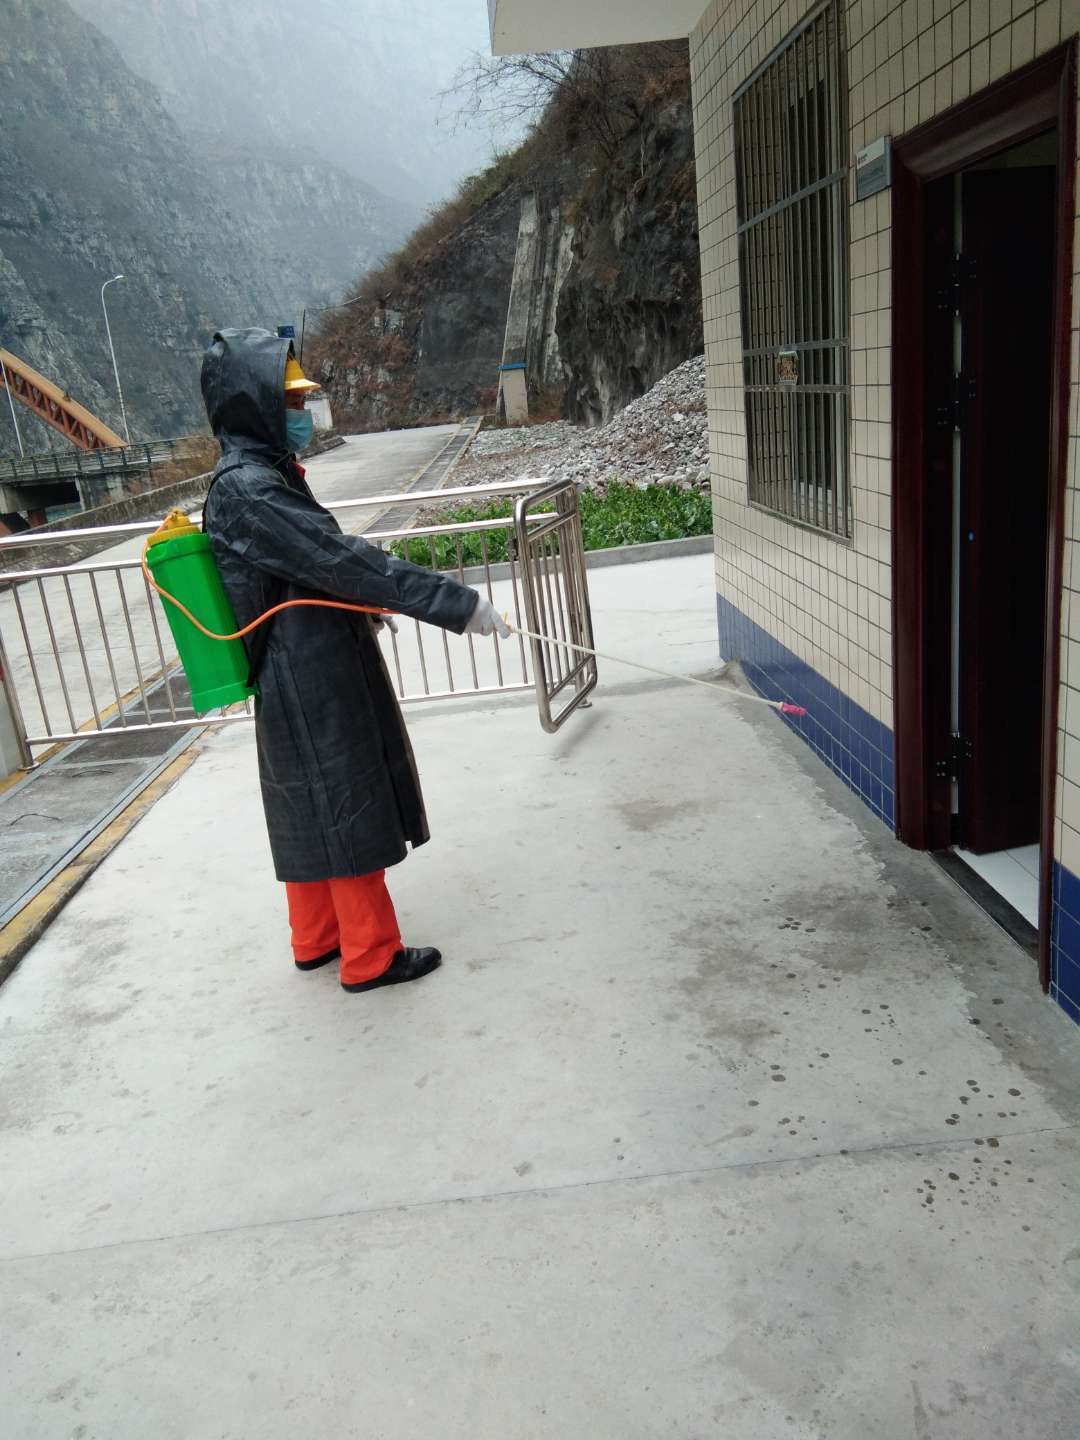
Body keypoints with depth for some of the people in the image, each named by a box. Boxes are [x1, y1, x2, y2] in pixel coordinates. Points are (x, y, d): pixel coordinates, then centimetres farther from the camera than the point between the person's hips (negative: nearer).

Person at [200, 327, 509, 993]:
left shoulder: (262, 476, 10)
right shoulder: (251, 489, -21)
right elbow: (347, 562, -28)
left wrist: (363, 608, 31)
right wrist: (459, 604, -27)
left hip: (311, 677, 10)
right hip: (312, 684, -10)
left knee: (311, 812, 19)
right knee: (350, 812, 2)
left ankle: (317, 939, 34)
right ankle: (371, 957, 16)